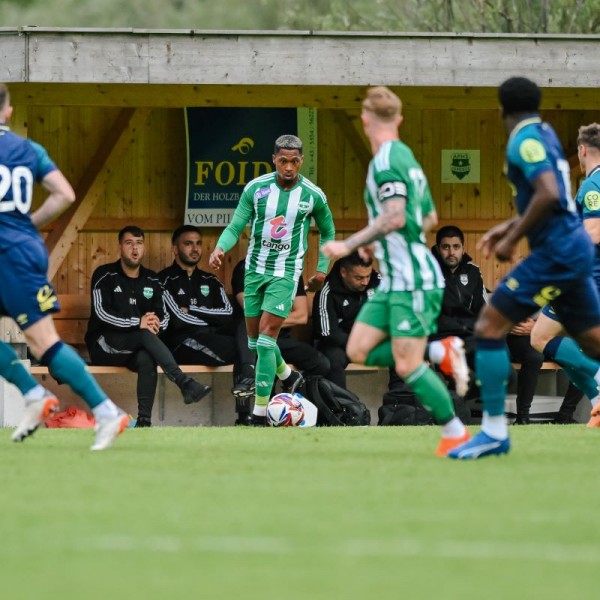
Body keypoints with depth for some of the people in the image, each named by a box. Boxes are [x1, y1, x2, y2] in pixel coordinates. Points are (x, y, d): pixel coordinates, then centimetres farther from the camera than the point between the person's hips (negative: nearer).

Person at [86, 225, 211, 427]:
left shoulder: (151, 280, 15)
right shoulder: (105, 276, -1)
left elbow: (164, 317, 12)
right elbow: (102, 312, -14)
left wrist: (156, 322, -15)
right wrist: (138, 323, -25)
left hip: (136, 347, 3)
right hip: (104, 345, -3)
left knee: (146, 359, -35)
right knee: (146, 335, -34)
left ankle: (144, 421, -42)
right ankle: (185, 384, -45)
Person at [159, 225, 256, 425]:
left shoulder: (210, 281, 23)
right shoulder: (166, 280, 3)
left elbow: (228, 313, 5)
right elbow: (178, 320, -11)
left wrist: (193, 310, -3)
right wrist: (214, 321, -1)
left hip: (215, 340, 6)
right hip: (182, 345, -6)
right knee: (241, 347, -30)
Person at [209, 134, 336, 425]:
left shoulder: (313, 195, -8)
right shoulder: (256, 188, -7)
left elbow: (328, 232, 10)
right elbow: (235, 227, -6)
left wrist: (322, 269, 7)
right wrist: (220, 248, -26)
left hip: (286, 273, -3)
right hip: (255, 269, 3)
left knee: (266, 339, -14)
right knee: (255, 339, 12)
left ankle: (260, 413, -10)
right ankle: (288, 376, 41)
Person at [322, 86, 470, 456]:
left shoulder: (387, 160, -14)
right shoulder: (406, 157, 16)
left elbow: (395, 217, -26)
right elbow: (430, 218, 25)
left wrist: (350, 244, -20)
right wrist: (376, 242, 30)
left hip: (413, 280, -10)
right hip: (395, 280, 10)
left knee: (407, 366, -10)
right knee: (359, 350, 5)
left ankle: (456, 433, -1)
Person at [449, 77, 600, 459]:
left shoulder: (525, 141, -11)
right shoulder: (546, 134, 15)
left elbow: (548, 194, -25)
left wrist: (513, 239, -16)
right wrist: (511, 226, 24)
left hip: (556, 253, -9)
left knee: (490, 327, -8)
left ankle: (494, 432, -8)